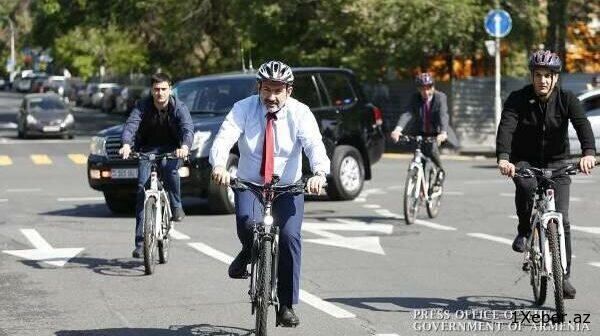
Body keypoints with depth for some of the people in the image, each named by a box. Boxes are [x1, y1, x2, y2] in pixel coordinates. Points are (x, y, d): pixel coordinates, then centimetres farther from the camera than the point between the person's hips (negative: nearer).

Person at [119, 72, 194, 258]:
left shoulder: (178, 107, -12)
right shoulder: (143, 106, -9)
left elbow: (188, 128, -27)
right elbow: (131, 125, -24)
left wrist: (185, 147, -50)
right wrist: (126, 144, -45)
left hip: (172, 149, -2)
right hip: (148, 148, 2)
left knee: (169, 168, -37)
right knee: (142, 186, -13)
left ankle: (176, 206, -10)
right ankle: (140, 241, -9)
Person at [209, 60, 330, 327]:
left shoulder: (300, 113, -8)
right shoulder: (243, 109, -7)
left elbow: (314, 145, -23)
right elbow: (224, 138, -22)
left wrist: (319, 173, -44)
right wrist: (219, 166, -44)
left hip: (289, 187, 0)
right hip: (249, 183, 0)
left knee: (290, 237, -18)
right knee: (247, 222, -30)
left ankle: (286, 305, -5)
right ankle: (248, 253, 9)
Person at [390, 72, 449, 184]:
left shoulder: (440, 97, -18)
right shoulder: (415, 98, -12)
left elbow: (443, 115, -33)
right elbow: (407, 114, -27)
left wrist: (443, 132, -53)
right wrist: (398, 129, -47)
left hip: (435, 134, -2)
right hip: (420, 133, 2)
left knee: (431, 148, -29)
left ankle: (440, 171, -3)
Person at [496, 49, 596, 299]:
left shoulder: (566, 99, -11)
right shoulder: (518, 99, -12)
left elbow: (582, 125, -26)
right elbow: (506, 128, -27)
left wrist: (588, 153, -47)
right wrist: (503, 158, -46)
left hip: (556, 162, 1)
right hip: (524, 160, -1)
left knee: (561, 219, -7)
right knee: (526, 185, -36)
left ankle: (564, 276, 5)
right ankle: (524, 231, -10)